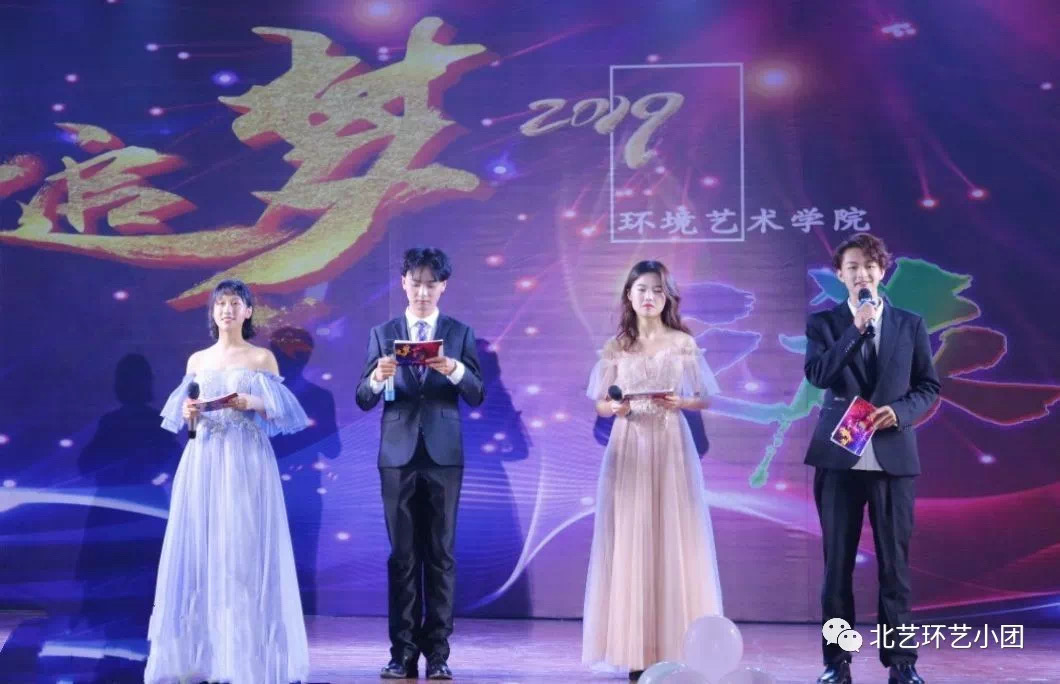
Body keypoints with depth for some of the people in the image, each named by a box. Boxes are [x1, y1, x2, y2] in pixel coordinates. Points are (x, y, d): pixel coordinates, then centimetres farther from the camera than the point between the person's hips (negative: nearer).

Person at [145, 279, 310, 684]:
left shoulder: (262, 358, 4)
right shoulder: (197, 361, 13)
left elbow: (279, 414, 2)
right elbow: (186, 421, 16)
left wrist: (250, 403, -16)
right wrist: (189, 414, -6)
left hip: (246, 462, -3)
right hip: (202, 461, 3)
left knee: (244, 552, -6)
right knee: (198, 549, 0)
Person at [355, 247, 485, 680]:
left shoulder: (460, 334, 6)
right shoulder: (383, 334, 7)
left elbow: (477, 396, -2)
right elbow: (363, 400, 1)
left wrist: (455, 370, -22)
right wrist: (377, 378, -21)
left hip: (443, 456, 0)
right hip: (398, 455, 1)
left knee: (440, 555, 1)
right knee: (402, 556, 2)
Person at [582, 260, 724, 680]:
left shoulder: (683, 343, 5)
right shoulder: (616, 346, 7)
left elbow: (704, 399, 7)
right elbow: (599, 404, 8)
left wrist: (679, 402, -13)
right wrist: (615, 407, -13)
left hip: (670, 449, -1)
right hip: (628, 449, 1)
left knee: (673, 541, -4)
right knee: (629, 541, -3)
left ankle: (675, 648, 0)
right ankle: (635, 650, 0)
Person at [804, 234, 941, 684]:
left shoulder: (910, 325, 8)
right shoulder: (823, 323, 5)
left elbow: (929, 385, 8)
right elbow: (817, 374, -11)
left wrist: (900, 410, -10)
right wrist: (856, 327, -15)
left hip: (892, 456, 0)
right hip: (840, 456, 0)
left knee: (895, 562, 3)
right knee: (837, 563, 4)